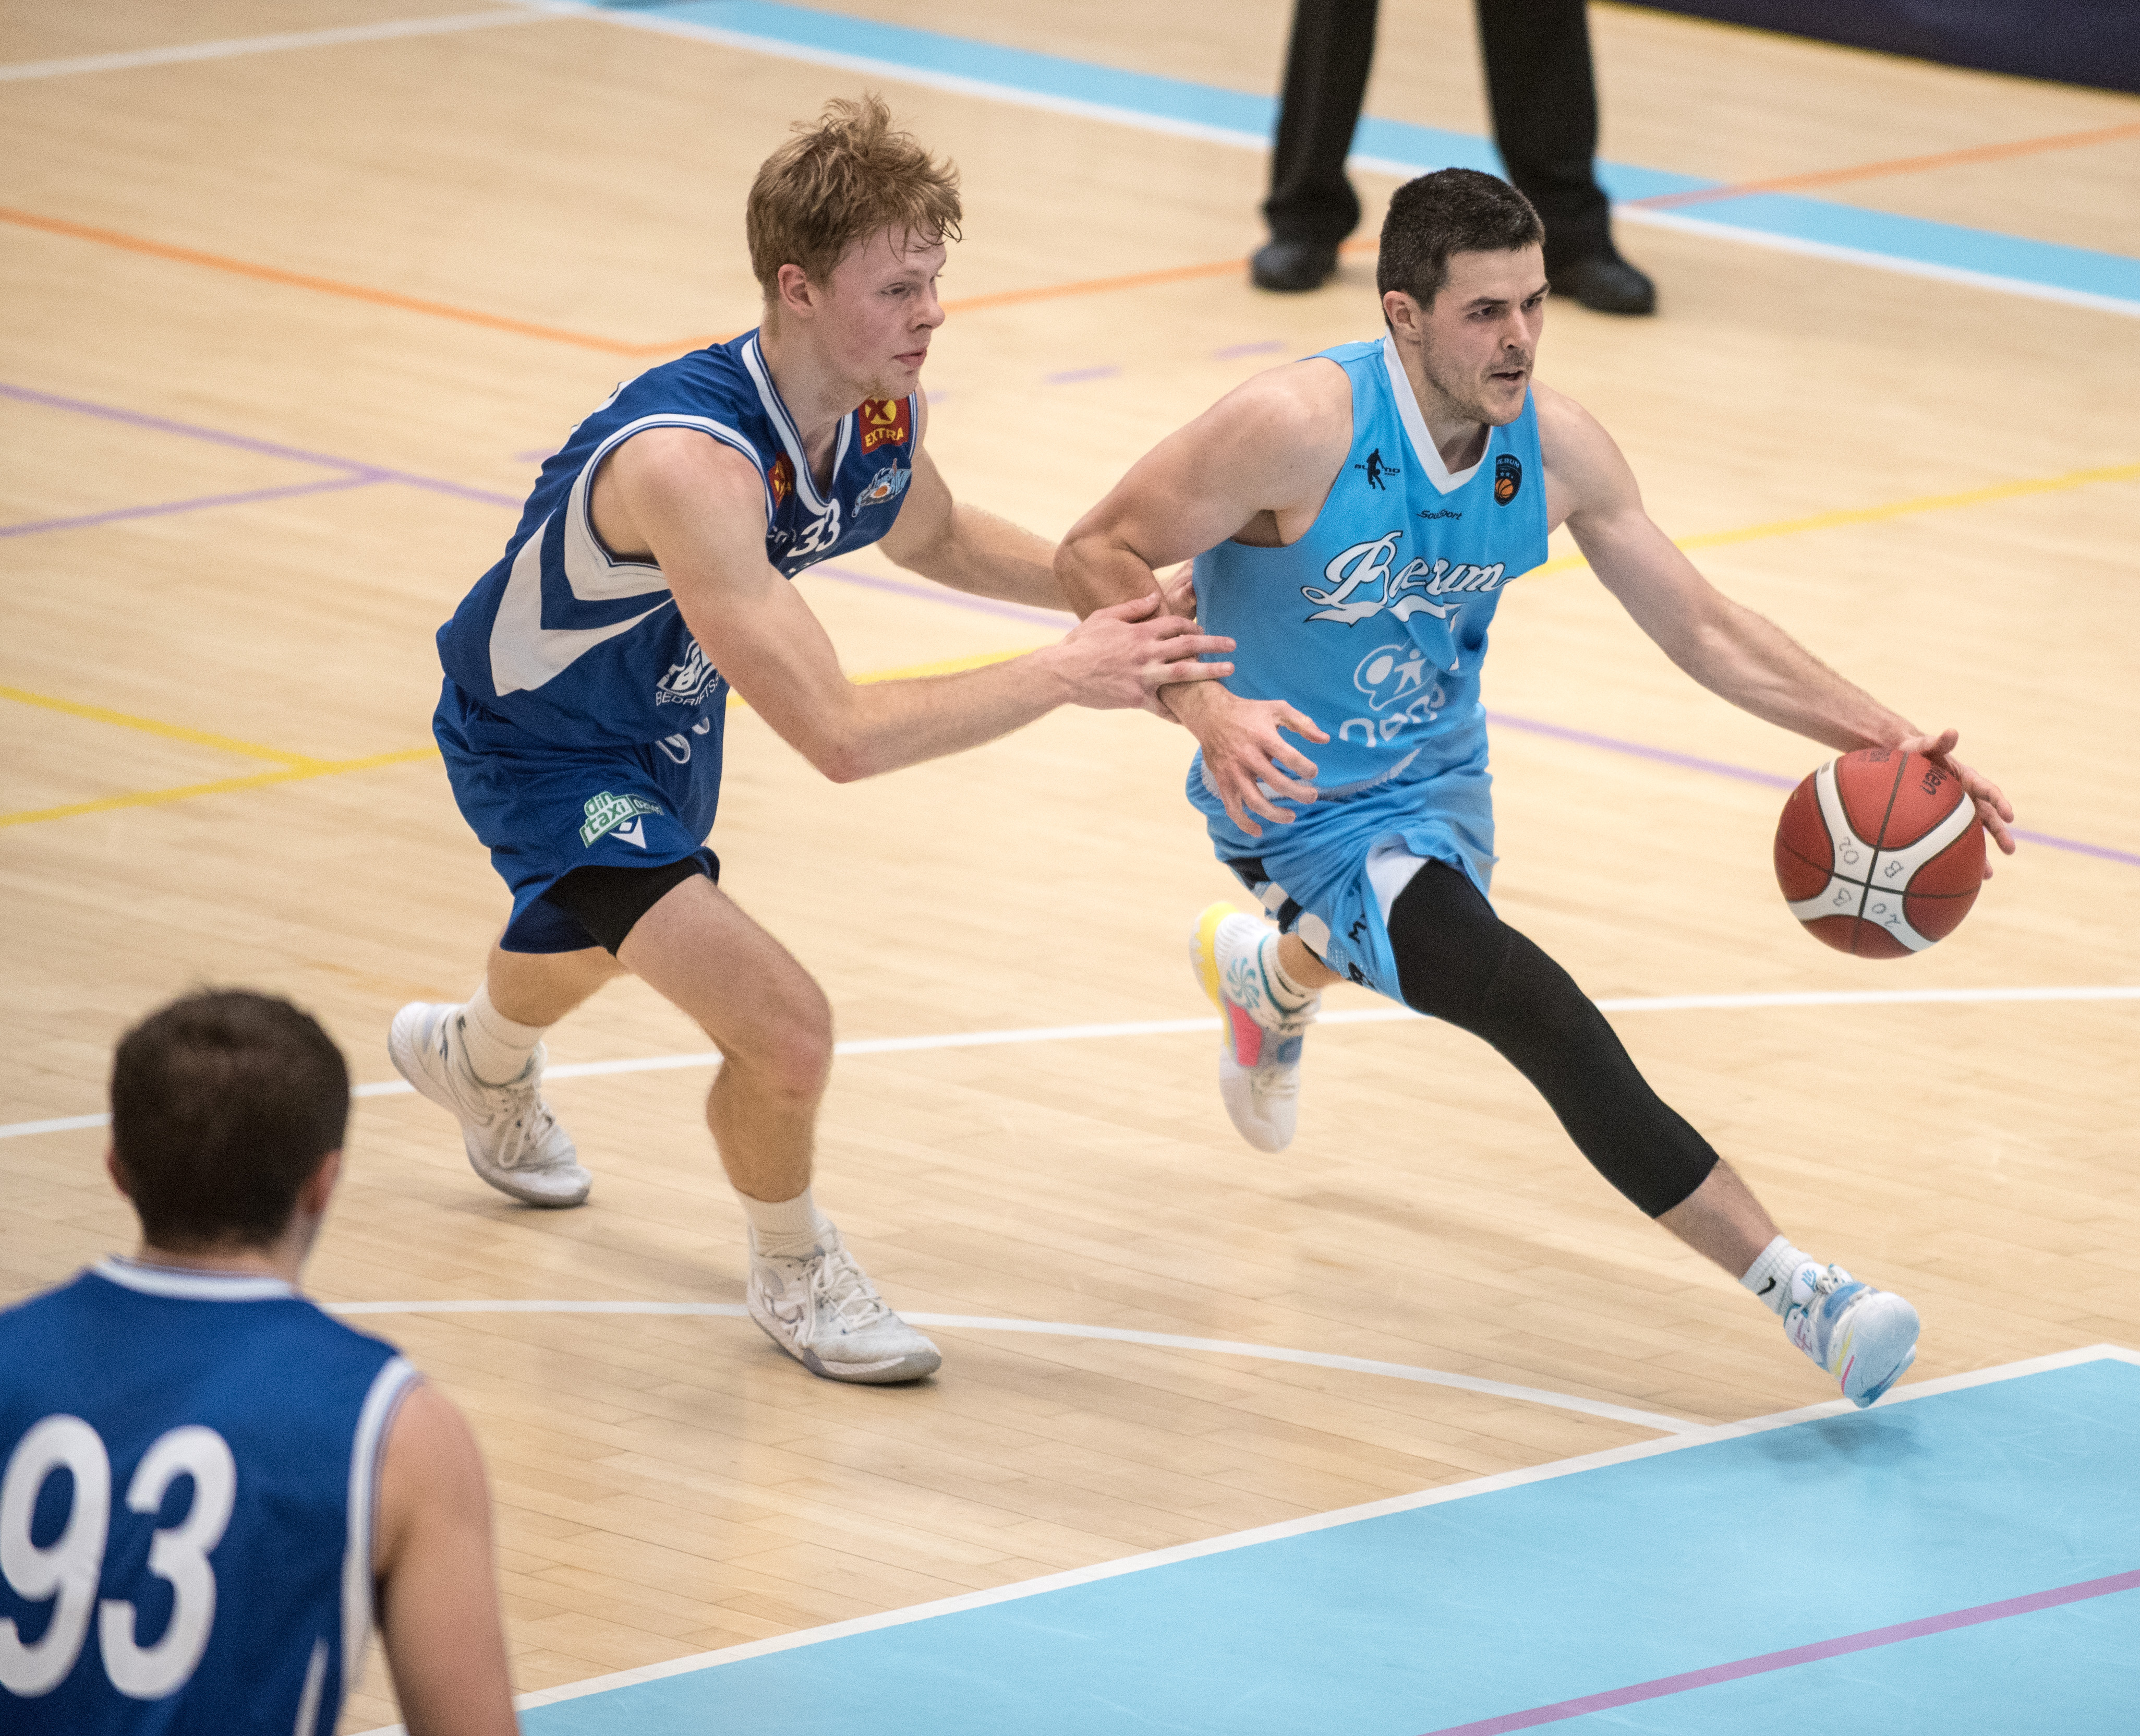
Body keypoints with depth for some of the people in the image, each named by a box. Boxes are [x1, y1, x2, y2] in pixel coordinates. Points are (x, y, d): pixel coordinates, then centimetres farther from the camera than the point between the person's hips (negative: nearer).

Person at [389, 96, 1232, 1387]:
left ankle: (479, 1061, 72)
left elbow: (930, 534, 8)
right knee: (786, 1029, -20)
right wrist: (1065, 675, -42)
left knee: (586, 951, 36)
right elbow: (839, 736, -46)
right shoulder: (689, 464, -44)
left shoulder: (887, 409, -18)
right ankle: (796, 1276, 11)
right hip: (539, 748, -8)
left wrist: (1106, 592, -7)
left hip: (662, 707, 8)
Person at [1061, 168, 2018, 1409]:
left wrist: (1884, 737, -16)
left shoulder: (1554, 446, -12)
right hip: (1302, 801, -6)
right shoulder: (1301, 428, -28)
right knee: (1540, 1013, -26)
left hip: (1438, 781, 6)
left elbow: (1705, 629, -4)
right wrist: (1205, 709, -37)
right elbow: (1099, 556, -21)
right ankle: (1800, 1292, -27)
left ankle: (1274, 974, 76)